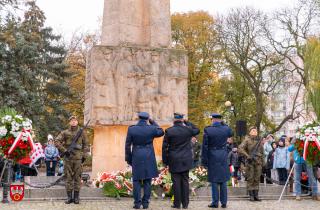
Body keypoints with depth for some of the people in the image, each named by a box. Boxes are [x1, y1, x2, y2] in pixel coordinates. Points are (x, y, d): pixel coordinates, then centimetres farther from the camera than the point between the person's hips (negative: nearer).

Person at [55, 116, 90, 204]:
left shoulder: (82, 133, 8)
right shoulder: (65, 133, 5)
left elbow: (86, 145, 10)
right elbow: (57, 142, 1)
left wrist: (84, 156, 2)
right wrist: (64, 151, -9)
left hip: (78, 158, 0)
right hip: (68, 158, 0)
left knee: (77, 177, 2)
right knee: (68, 177, 2)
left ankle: (76, 197, 8)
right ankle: (69, 197, 8)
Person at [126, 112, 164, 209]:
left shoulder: (131, 129, -4)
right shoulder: (152, 128, -4)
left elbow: (127, 145, -1)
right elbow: (161, 132, 18)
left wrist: (128, 159, 8)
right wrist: (153, 123, 24)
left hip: (136, 157, -1)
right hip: (149, 158, 1)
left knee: (137, 181, 6)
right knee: (147, 181, 7)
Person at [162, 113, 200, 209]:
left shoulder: (169, 131, -7)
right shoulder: (188, 129, -2)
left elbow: (164, 147, -4)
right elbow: (197, 130, 23)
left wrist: (165, 161, 4)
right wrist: (187, 122, 17)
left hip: (174, 161, -2)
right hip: (186, 161, 2)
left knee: (176, 182, 2)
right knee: (185, 182, 8)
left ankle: (177, 204, 6)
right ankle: (185, 203, 13)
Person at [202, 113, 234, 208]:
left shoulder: (208, 130, -8)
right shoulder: (226, 129, 0)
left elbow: (205, 146, -7)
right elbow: (231, 133, 26)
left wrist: (204, 160, -1)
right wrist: (223, 124, 19)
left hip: (212, 157, -3)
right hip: (223, 157, 3)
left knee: (214, 181, 3)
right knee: (223, 181, 9)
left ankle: (215, 202, 5)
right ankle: (224, 202, 12)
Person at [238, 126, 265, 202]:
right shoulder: (247, 141, 2)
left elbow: (262, 153, 17)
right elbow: (240, 149, -10)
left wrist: (263, 163, 9)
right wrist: (247, 157, -18)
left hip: (258, 163, 3)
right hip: (250, 163, -3)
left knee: (257, 179, 4)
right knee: (250, 179, -2)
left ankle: (256, 195, 10)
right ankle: (251, 195, 3)